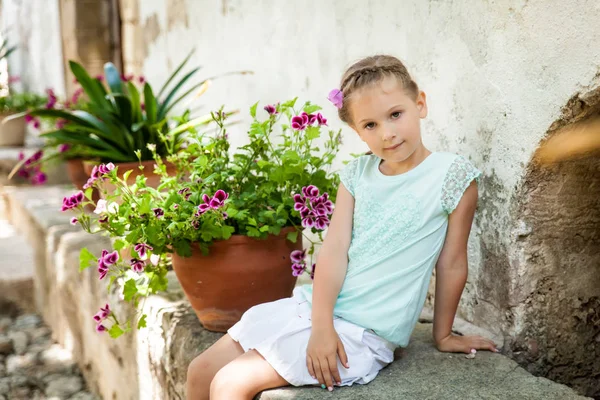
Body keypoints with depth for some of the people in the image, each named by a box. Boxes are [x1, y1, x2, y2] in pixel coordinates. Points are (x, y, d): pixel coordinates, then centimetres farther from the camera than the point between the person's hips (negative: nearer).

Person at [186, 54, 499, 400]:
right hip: (313, 305, 6)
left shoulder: (453, 175, -9)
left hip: (362, 332, -6)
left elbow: (451, 264, -2)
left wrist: (444, 335, 7)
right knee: (201, 372, 6)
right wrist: (321, 325, -16)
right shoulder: (357, 175, 5)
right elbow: (335, 249, -4)